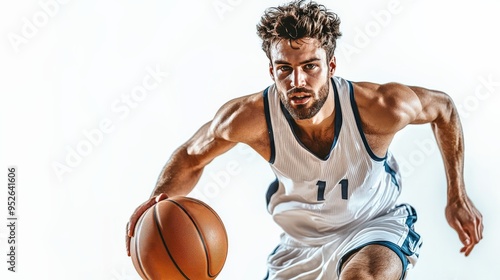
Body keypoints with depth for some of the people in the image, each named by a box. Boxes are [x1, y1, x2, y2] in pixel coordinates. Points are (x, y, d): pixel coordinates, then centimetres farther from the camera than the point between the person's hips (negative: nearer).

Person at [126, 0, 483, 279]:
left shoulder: (380, 108, -30)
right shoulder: (249, 118, -26)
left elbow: (442, 107, -7)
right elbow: (191, 157, -6)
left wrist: (458, 198, -4)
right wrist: (160, 198, -28)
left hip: (375, 224, -2)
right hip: (302, 242, 3)